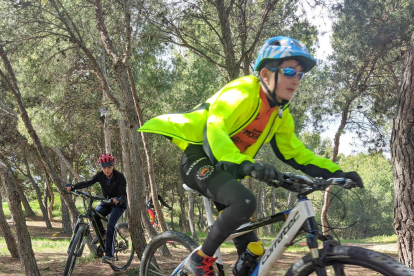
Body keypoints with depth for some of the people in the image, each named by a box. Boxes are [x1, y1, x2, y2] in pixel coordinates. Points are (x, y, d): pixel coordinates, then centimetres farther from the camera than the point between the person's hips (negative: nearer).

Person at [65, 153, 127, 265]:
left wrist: (118, 200, -50)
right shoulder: (100, 175, -10)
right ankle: (102, 233, 6)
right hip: (106, 202, 5)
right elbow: (88, 182, -24)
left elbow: (123, 195, -27)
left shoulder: (119, 177, -21)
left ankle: (109, 255, -23)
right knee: (93, 215, -22)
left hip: (119, 204, -5)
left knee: (110, 224, -25)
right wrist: (72, 187, -40)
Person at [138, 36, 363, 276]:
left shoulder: (280, 115, 6)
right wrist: (244, 165, -51)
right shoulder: (242, 93, -20)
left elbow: (295, 153, 9)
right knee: (245, 202, -34)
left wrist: (336, 173, -4)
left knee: (251, 250, 5)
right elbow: (214, 132, -33)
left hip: (225, 168, 8)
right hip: (198, 159, -8)